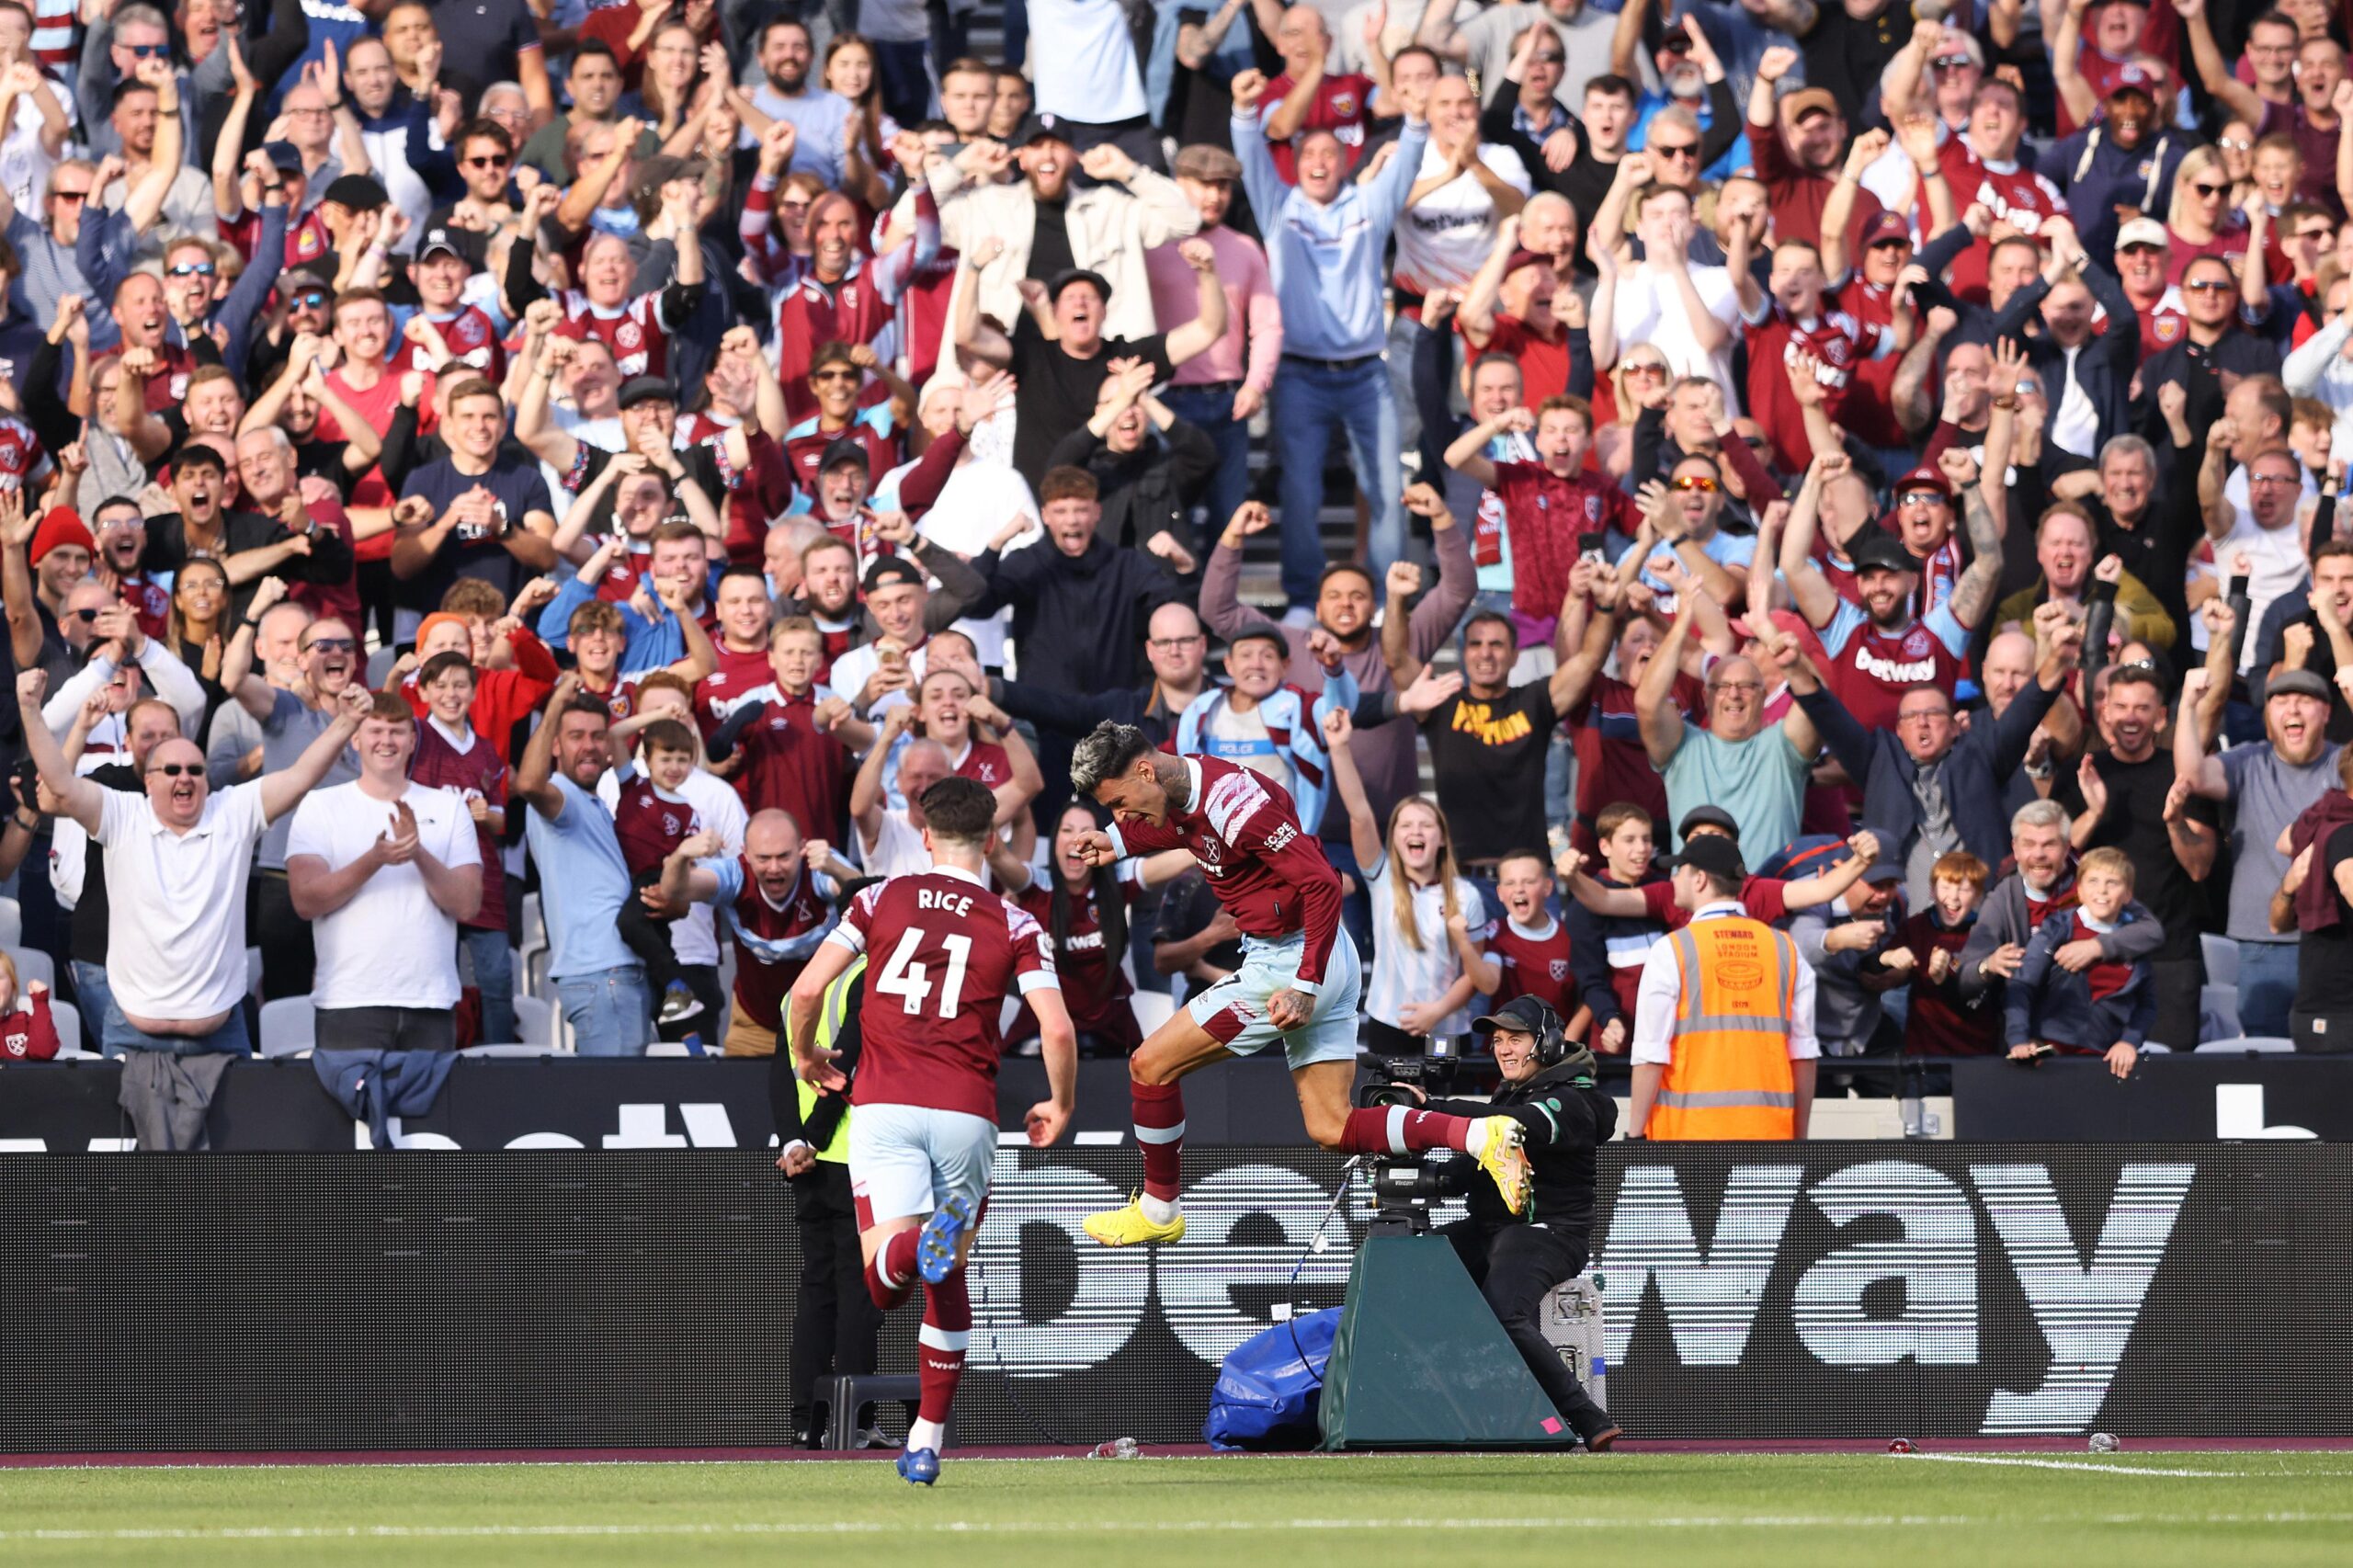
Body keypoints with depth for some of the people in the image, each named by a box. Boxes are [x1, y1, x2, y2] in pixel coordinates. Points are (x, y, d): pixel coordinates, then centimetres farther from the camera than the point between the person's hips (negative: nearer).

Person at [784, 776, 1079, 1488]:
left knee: (884, 1282, -8)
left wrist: (806, 1058, 20)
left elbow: (807, 988, 0)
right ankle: (927, 1441, 18)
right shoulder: (1015, 925, 5)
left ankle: (921, 1243, -44)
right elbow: (1057, 1030, -5)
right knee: (948, 1281, 18)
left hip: (885, 1107, -1)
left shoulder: (881, 900, 7)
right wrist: (1060, 1106, 14)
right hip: (966, 1111, 1)